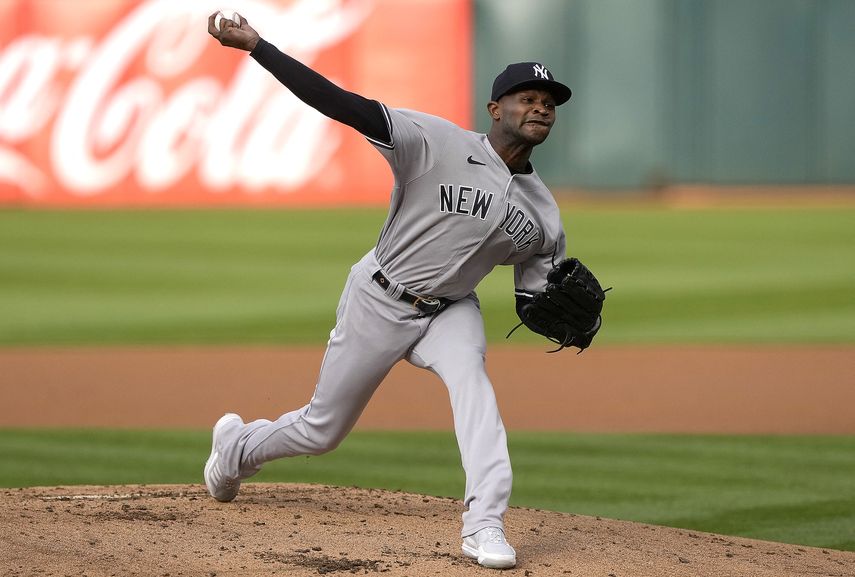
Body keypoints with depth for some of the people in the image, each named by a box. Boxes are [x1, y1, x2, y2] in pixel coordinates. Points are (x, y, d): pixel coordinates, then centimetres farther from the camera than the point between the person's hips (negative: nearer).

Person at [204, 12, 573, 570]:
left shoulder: (543, 214, -5)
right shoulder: (437, 143, -20)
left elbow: (535, 304, 2)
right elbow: (346, 106, -27)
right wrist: (255, 45, -35)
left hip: (449, 312, 3)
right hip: (378, 303, -3)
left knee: (470, 377, -32)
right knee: (322, 429, 11)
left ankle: (485, 525, -38)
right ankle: (236, 445, 44)